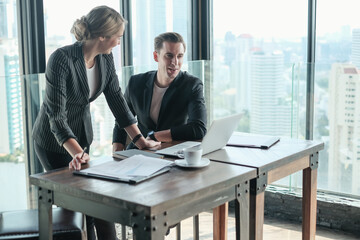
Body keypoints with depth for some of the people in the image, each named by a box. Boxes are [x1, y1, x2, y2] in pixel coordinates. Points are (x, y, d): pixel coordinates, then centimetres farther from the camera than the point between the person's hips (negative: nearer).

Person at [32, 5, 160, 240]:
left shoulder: (105, 58, -8)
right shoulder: (62, 60, -30)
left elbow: (117, 99, -3)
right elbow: (56, 115, -32)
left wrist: (139, 139, -9)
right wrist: (77, 154, -45)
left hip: (82, 135, 7)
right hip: (54, 141, -6)